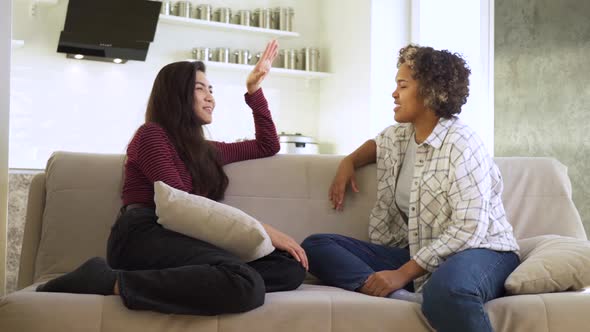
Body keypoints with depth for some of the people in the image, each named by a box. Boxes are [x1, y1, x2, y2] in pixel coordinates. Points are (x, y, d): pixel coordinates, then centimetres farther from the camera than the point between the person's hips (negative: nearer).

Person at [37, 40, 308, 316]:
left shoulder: (205, 150, 31)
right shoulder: (152, 134, 7)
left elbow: (267, 146, 39)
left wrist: (254, 89, 32)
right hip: (143, 236, -7)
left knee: (292, 269, -17)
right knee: (247, 285, -36)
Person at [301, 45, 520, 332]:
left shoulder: (461, 144, -14)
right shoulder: (397, 136, 11)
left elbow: (468, 229, -22)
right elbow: (376, 143, 38)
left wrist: (404, 273, -24)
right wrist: (349, 162, 16)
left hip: (479, 251, -8)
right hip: (420, 256, 9)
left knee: (446, 289, -47)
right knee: (315, 246, -9)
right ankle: (402, 299, -30)